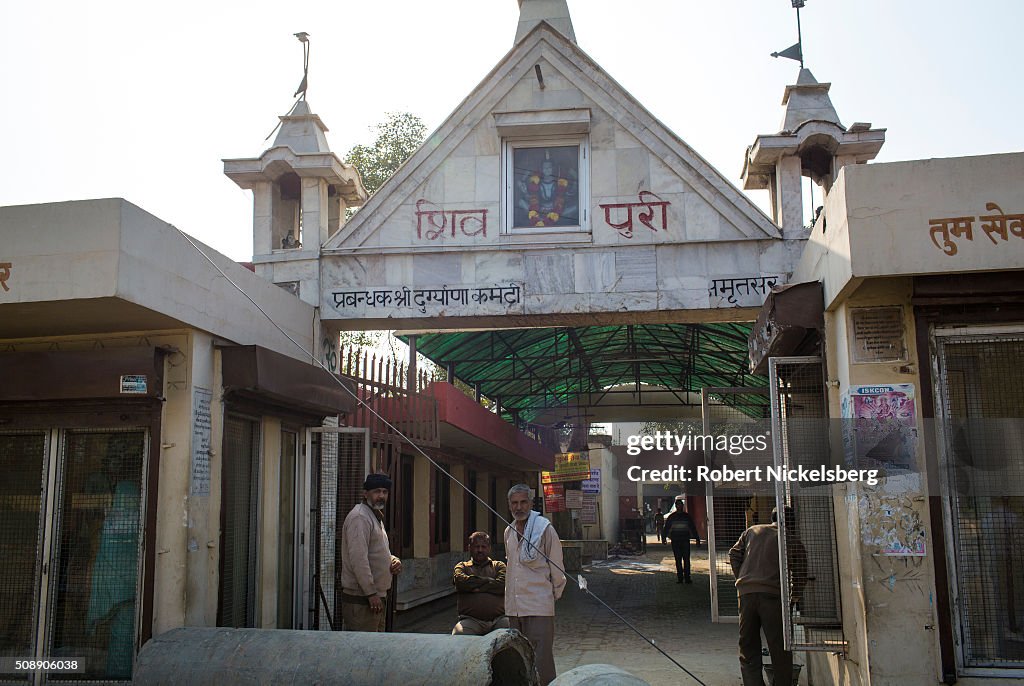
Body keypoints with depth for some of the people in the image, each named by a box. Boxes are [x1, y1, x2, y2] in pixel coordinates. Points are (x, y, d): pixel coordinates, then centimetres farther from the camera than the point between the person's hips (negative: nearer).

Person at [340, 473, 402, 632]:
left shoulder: (376, 517, 19)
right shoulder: (359, 517, -14)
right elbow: (358, 558, -22)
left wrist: (394, 560, 6)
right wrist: (371, 593, -22)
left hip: (375, 596, 10)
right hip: (361, 599, -10)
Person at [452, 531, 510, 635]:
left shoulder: (498, 566, 22)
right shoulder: (462, 567, 20)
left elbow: (502, 585, 0)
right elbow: (460, 581, -4)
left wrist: (475, 587, 0)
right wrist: (489, 580, 2)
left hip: (498, 619, 1)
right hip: (471, 619, -1)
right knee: (459, 633, -32)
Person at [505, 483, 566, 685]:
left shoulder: (544, 528, -8)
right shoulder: (509, 531, 11)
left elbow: (556, 566, -2)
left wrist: (555, 593, 5)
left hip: (538, 605, -6)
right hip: (514, 606, 6)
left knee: (541, 663, -7)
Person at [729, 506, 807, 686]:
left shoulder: (752, 531, 16)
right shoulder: (792, 540, 6)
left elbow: (734, 554, 14)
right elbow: (800, 572, 6)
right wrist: (795, 597, 19)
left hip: (746, 592, 3)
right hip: (773, 594, -3)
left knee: (748, 645, 11)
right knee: (779, 647, 7)